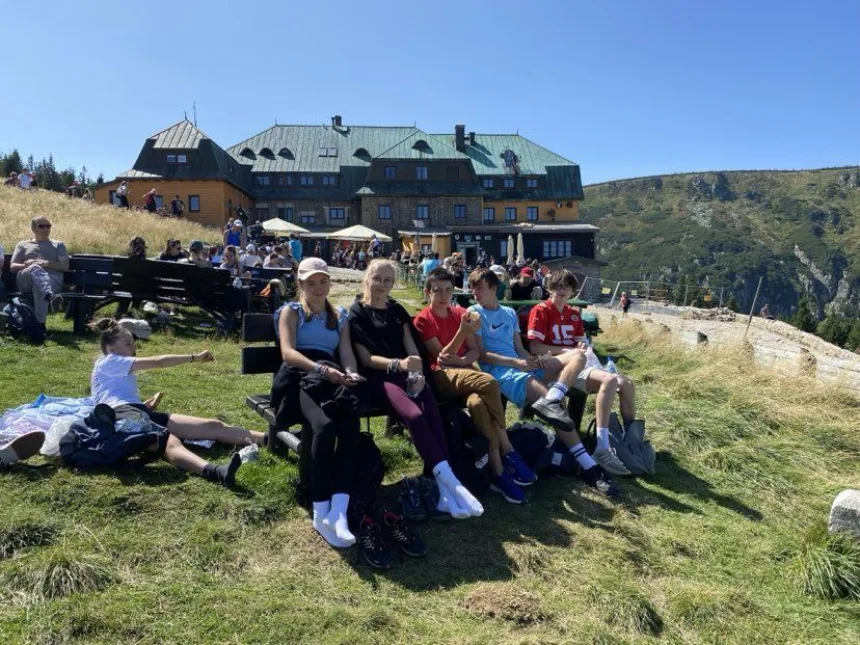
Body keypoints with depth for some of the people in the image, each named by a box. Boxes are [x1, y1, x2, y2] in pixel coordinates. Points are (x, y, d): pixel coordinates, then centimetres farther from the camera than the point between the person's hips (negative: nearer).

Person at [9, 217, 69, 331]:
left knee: (39, 286, -40)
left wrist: (46, 263, -3)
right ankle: (50, 296, -68)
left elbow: (65, 266, 14)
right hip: (25, 281, 0)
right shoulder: (22, 245, 32)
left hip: (52, 278, 0)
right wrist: (26, 265, -2)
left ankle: (40, 324, -54)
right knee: (35, 268, -39)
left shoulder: (58, 245, 30)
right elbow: (12, 267, 20)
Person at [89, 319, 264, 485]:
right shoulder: (108, 361, 11)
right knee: (170, 442, -40)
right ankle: (214, 472, -69)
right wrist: (194, 357, 7)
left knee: (212, 426, -13)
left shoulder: (124, 373, 37)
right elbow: (156, 362, 4)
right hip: (121, 414, -8)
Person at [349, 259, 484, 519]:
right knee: (414, 415, -32)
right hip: (377, 377, -4)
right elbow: (365, 359, -4)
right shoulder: (357, 313, 6)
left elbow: (411, 347, 12)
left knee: (432, 412, -26)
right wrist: (398, 364, -22)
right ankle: (450, 481, -33)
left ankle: (441, 487, -35)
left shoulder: (397, 310, 21)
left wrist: (417, 373, -10)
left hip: (407, 374, 4)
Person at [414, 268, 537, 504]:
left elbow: (474, 351, 10)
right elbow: (442, 356, -11)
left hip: (464, 371, 4)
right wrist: (462, 331, -24)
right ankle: (508, 452, -26)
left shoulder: (460, 313, 14)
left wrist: (461, 360, -13)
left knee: (477, 402, -34)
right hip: (442, 376, -4)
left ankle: (498, 471, -30)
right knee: (488, 383, -33)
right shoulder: (422, 320, -1)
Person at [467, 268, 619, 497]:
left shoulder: (510, 313, 23)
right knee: (555, 405, -26)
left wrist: (536, 360, -6)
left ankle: (549, 401, -36)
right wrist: (516, 362, -16)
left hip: (524, 366, 7)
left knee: (578, 355, -11)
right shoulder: (474, 313, 3)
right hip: (500, 371, -7)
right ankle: (589, 467, -27)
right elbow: (480, 354, -6)